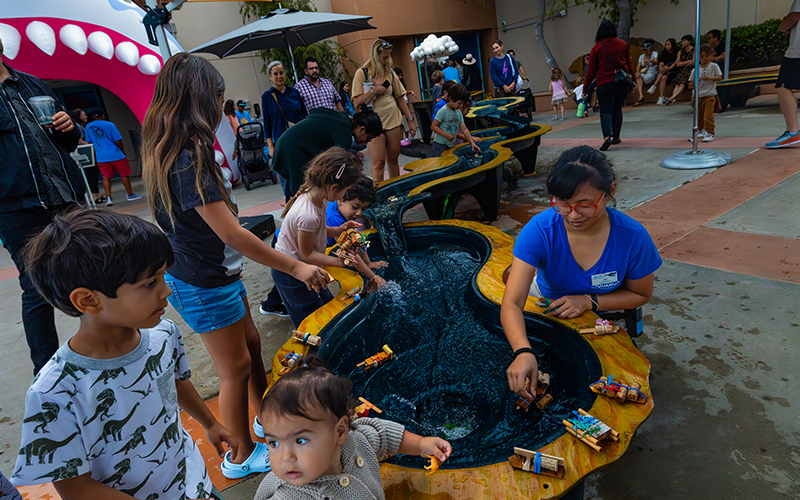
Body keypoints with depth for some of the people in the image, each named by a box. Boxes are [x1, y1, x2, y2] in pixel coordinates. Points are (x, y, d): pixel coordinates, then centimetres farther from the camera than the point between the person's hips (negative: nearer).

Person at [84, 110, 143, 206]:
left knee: (106, 176, 7)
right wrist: (123, 151, 6)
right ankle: (130, 195, 17)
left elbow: (89, 142, 14)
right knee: (124, 174, 9)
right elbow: (118, 141, -8)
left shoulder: (88, 127, 6)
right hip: (115, 155, -3)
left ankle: (108, 198, -3)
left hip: (101, 157, 4)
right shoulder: (109, 125, -7)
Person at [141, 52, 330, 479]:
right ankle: (242, 456, 30)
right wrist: (295, 267, -22)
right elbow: (231, 233, -27)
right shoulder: (188, 160, -26)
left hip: (217, 272, 9)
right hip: (204, 285, -9)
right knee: (236, 368, 8)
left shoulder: (170, 151, 3)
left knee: (250, 344, 23)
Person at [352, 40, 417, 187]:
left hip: (393, 121, 4)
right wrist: (374, 90, -18)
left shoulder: (390, 72, 9)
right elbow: (357, 103, -9)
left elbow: (399, 97, 14)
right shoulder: (362, 73, -4)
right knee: (378, 162, -8)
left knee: (393, 159, 9)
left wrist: (410, 119, 12)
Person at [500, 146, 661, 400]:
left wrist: (589, 301, -23)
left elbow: (641, 294, -6)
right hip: (546, 304, 1)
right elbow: (512, 303, -35)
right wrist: (523, 352, -54)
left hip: (605, 314, 0)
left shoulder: (632, 237, -25)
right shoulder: (539, 231, -30)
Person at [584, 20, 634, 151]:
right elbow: (629, 65, 17)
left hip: (604, 84, -3)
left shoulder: (597, 48, -2)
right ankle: (616, 137, 22)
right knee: (617, 110, 15)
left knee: (606, 111, -6)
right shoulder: (623, 45, 8)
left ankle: (607, 137, -27)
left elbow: (591, 70, -1)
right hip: (622, 82, 3)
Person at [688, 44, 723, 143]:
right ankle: (700, 131, 31)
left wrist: (710, 77, -20)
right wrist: (695, 83, -17)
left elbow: (719, 77, -4)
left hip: (710, 96, -3)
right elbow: (690, 85, 4)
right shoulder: (695, 69, 3)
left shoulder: (714, 66, 0)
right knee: (698, 116, 13)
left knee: (708, 115, -11)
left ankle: (710, 133, -3)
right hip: (698, 96, 3)